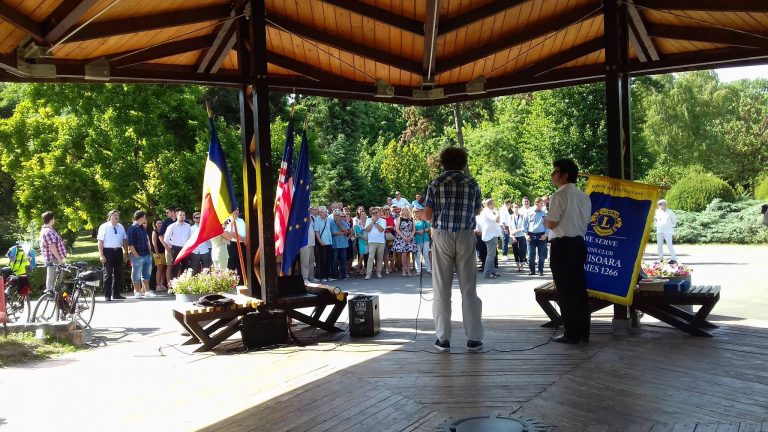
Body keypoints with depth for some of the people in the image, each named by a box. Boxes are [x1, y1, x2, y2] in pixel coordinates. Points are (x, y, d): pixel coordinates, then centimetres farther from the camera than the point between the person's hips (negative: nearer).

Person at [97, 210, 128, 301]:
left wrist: (126, 252, 9)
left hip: (118, 251, 5)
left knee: (118, 273, 11)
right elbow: (100, 241, -9)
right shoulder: (104, 227, -5)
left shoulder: (121, 227, 10)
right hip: (108, 251, -5)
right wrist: (101, 255, -15)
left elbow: (125, 240, 13)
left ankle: (116, 294, 21)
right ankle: (107, 296, 5)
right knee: (108, 274, -1)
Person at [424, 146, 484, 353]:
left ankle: (443, 339, 6)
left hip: (441, 237, -1)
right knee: (468, 289, 5)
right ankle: (473, 339, 7)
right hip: (465, 237, 1)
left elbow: (427, 215, -2)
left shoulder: (436, 183, -1)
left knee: (442, 289, 4)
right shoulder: (472, 183, 3)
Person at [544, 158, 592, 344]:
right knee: (579, 288, 13)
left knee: (565, 291, 0)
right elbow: (586, 221, 16)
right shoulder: (583, 196, 10)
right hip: (579, 243, 8)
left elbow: (551, 224, -15)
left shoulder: (559, 196, -13)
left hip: (562, 246, -8)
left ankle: (571, 334, 5)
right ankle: (583, 332, 19)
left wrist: (544, 220, 5)